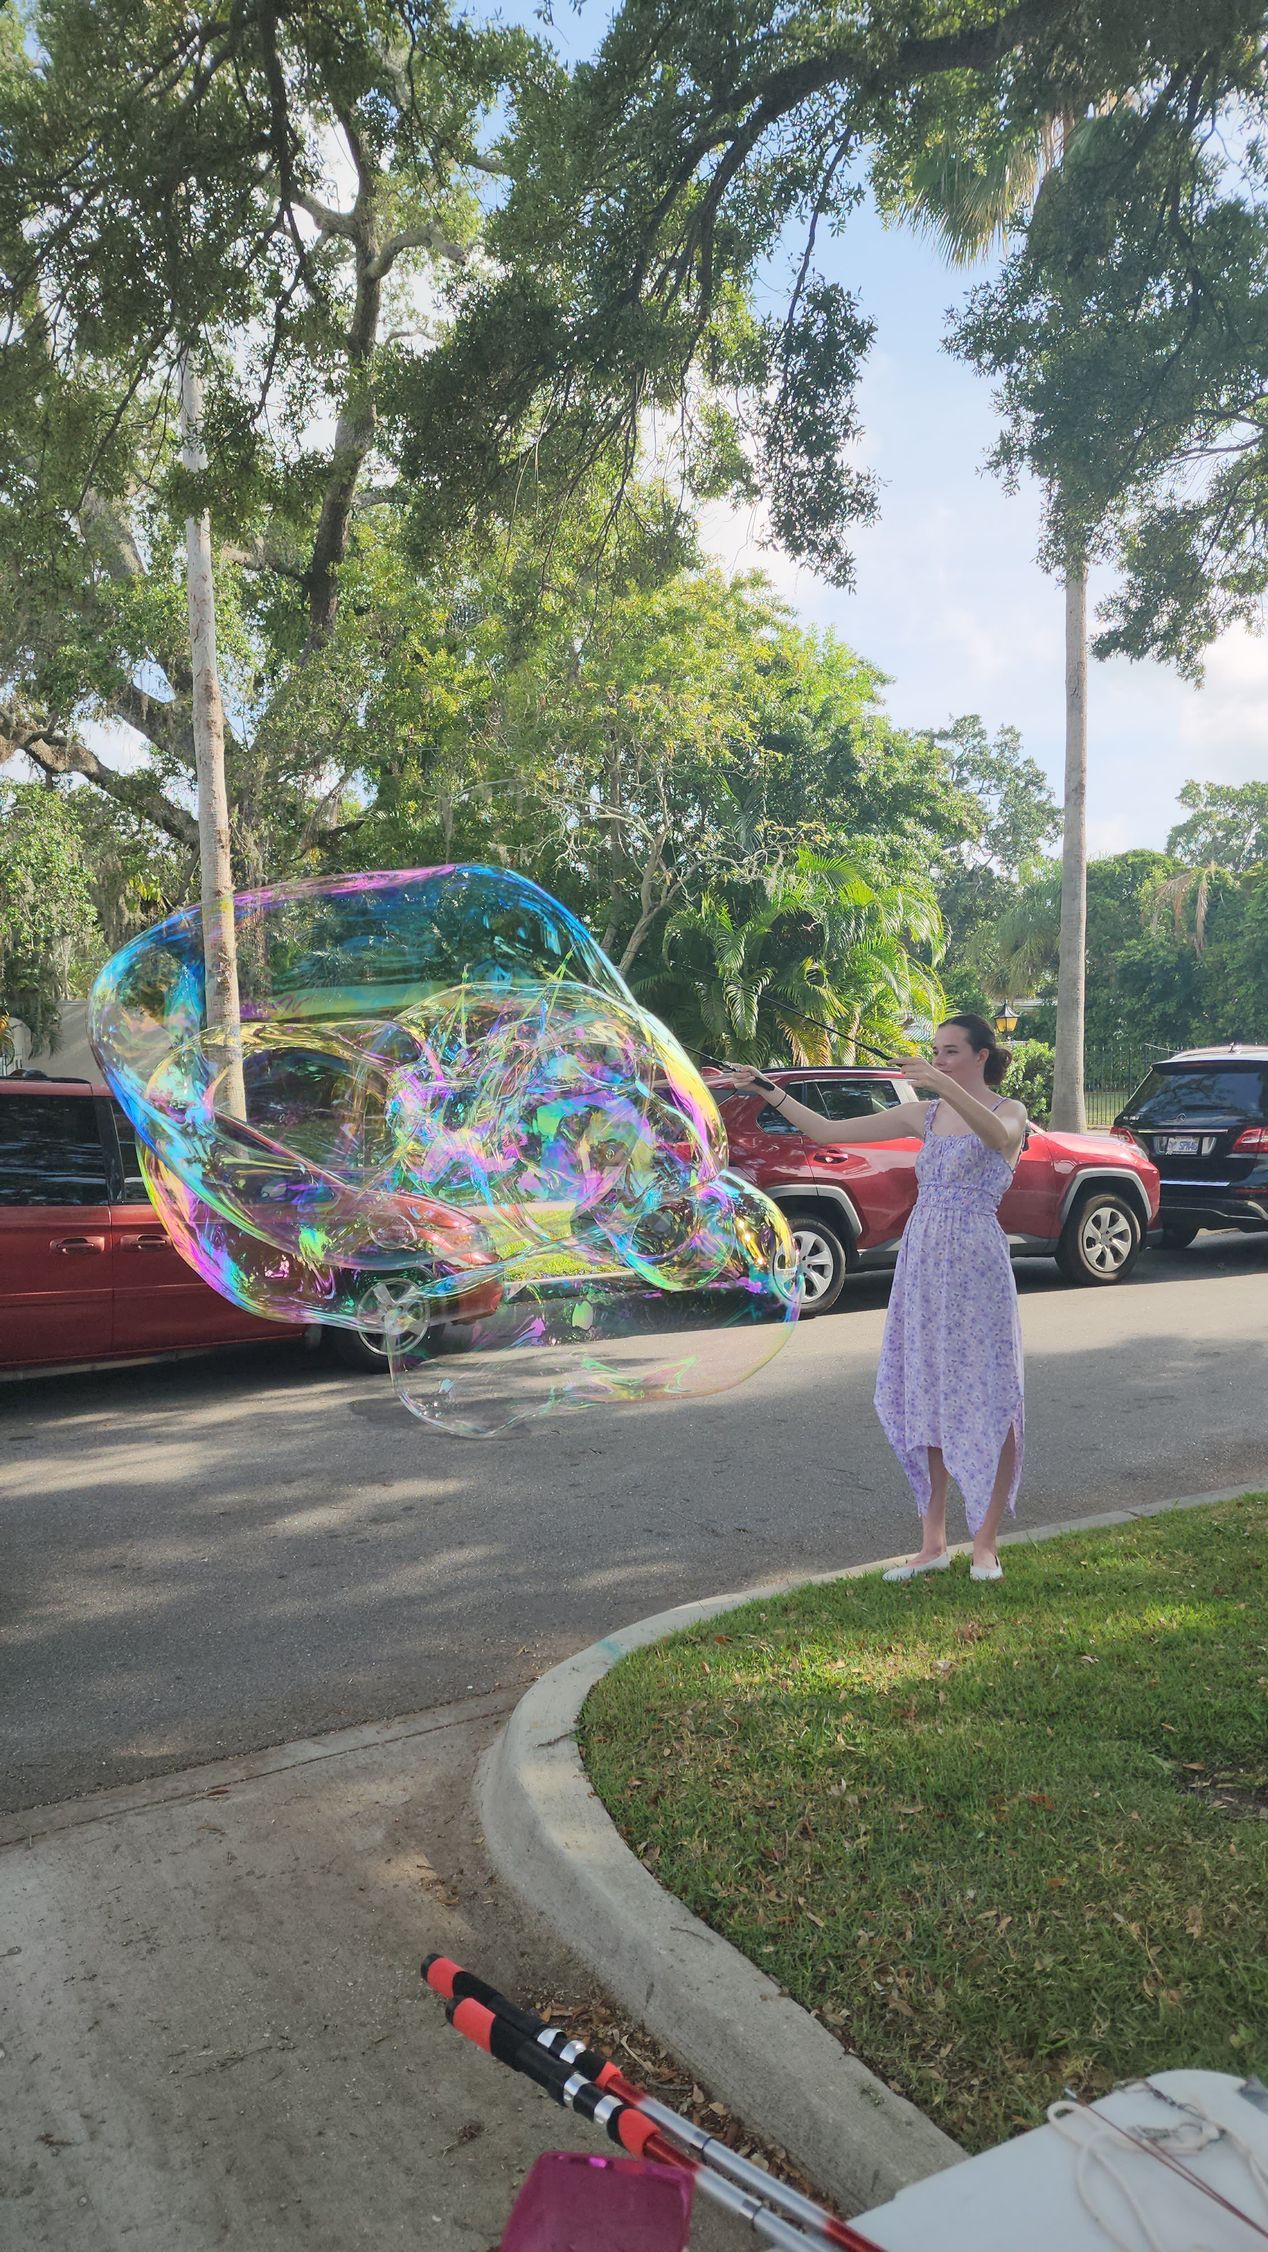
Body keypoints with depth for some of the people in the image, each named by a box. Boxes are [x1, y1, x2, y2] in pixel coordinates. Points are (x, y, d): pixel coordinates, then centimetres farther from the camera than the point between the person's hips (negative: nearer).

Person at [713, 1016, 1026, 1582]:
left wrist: (943, 1084, -40)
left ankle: (985, 1545, 10)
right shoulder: (923, 1114, 11)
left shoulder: (1008, 1110, -1)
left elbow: (999, 1137, -28)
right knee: (928, 1400, 7)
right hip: (922, 1262, 5)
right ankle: (932, 1543, 16)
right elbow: (825, 1131, 9)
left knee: (987, 1401, -2)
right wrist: (770, 1092, -1)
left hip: (976, 1265, -5)